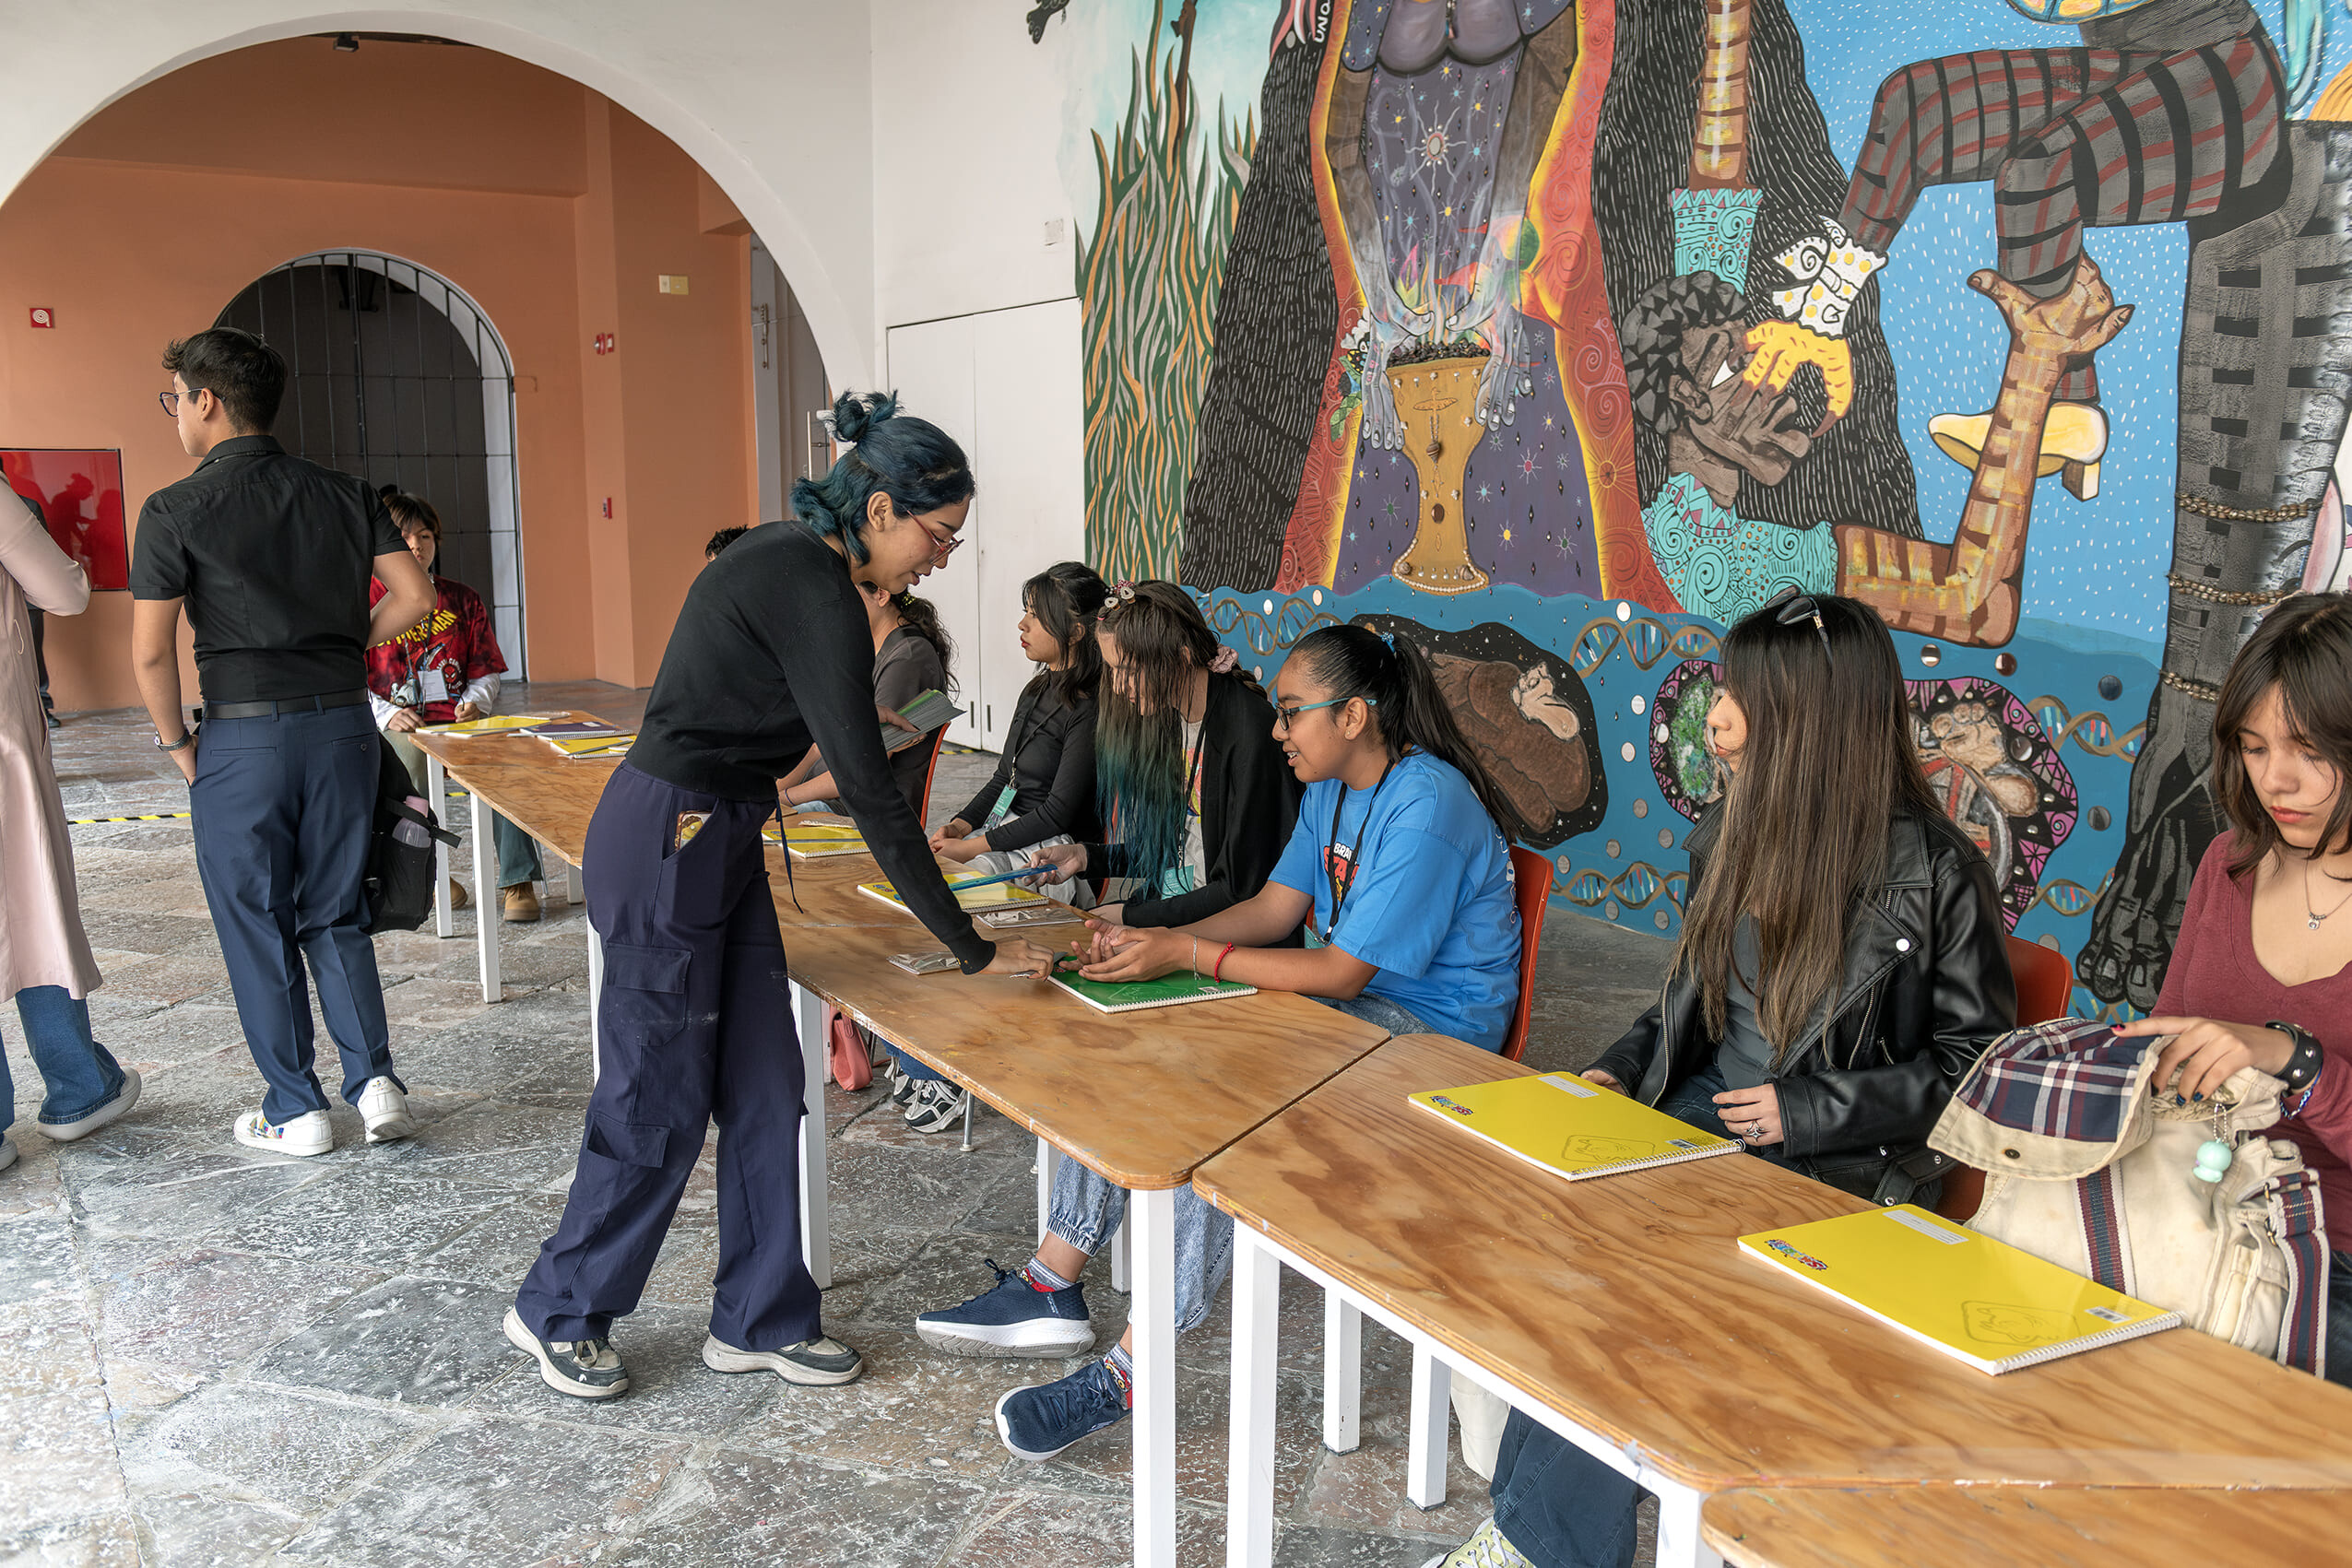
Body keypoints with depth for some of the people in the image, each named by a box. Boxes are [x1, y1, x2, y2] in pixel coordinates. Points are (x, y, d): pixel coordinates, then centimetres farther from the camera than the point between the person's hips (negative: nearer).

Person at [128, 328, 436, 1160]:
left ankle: (295, 1110, 16)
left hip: (245, 736, -4)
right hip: (345, 723, 4)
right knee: (336, 917, 16)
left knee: (257, 928, 9)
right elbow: (414, 595, 0)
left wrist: (177, 746, 3)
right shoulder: (346, 494, 4)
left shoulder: (177, 509, -7)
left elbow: (151, 650, -10)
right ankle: (374, 1078, 5)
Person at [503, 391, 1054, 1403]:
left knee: (762, 1087, 11)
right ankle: (557, 1313, 25)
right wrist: (968, 947, -20)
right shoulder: (812, 592, -22)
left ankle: (758, 1320, 23)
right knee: (660, 1099, 4)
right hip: (665, 844, -10)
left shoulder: (793, 563, 8)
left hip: (714, 841, 10)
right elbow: (867, 786, -24)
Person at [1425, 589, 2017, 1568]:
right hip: (1705, 1112, 6)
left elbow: (1976, 1057, -7)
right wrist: (1623, 1069, 3)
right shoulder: (1729, 836, 9)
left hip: (1838, 1165, -6)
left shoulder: (1932, 873, -11)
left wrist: (1807, 1110, -15)